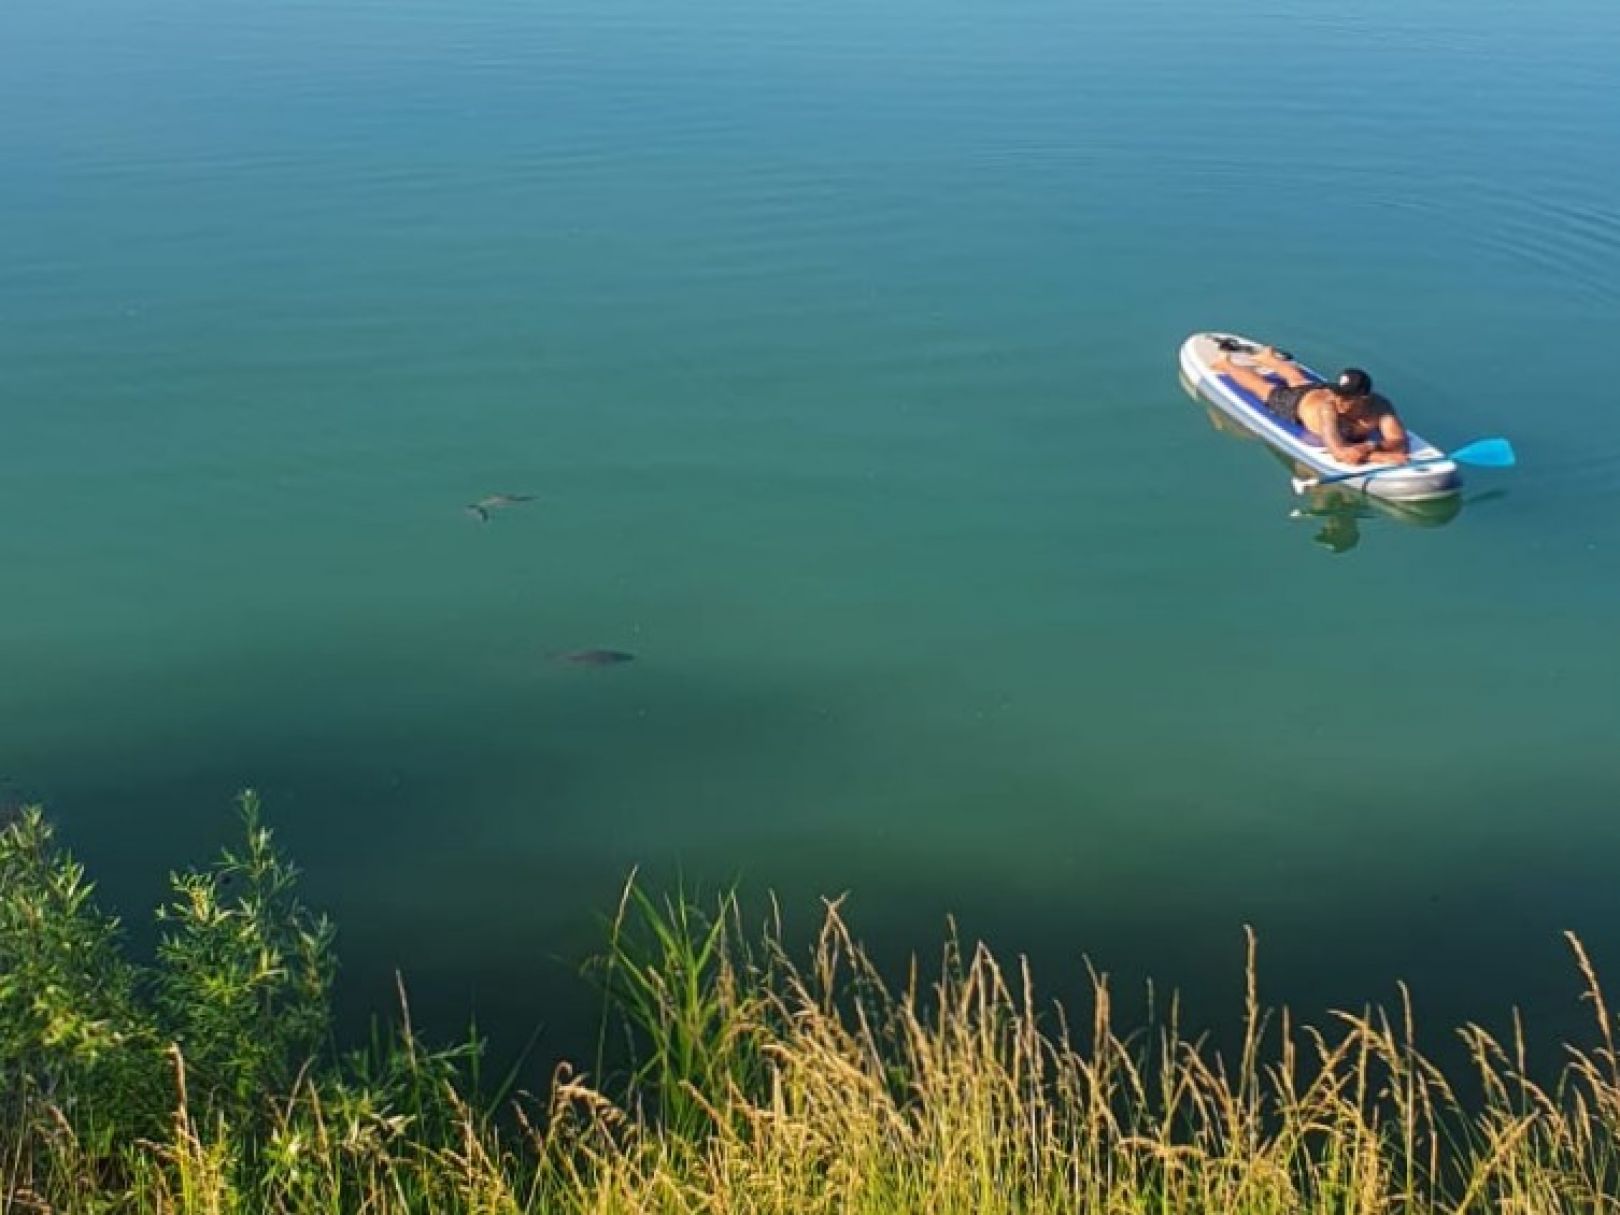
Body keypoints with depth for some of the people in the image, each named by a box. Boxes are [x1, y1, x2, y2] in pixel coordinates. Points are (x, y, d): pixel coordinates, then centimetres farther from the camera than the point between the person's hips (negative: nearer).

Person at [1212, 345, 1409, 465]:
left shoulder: (1381, 407, -41)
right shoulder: (1329, 406, -50)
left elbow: (1400, 442, -50)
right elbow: (1340, 453, -60)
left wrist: (1372, 447, -66)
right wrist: (1378, 455, -69)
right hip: (1299, 402, -4)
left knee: (1298, 379, 36)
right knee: (1262, 386, 25)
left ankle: (1269, 358, 68)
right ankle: (1227, 364, 55)